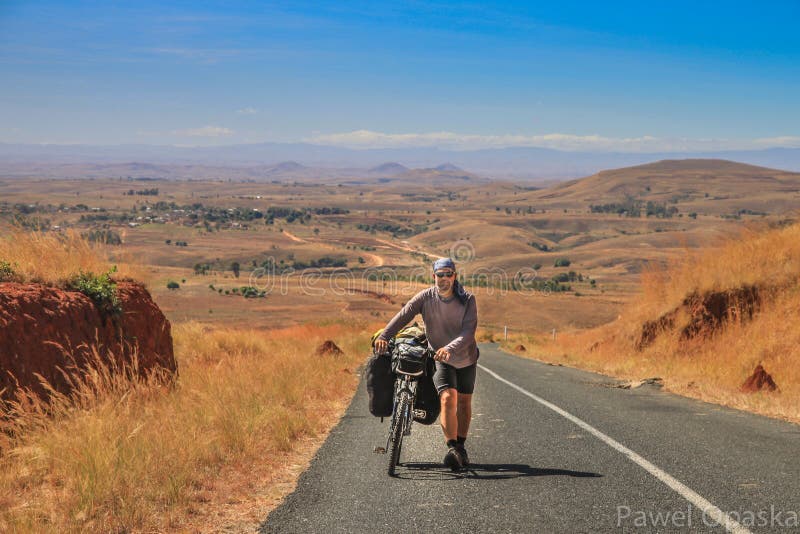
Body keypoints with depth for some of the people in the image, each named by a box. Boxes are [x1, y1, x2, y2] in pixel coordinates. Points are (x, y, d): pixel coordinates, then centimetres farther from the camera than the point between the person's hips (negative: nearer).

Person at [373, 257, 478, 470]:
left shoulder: (467, 299, -18)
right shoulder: (425, 297, -16)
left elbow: (469, 331, -29)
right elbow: (403, 315, -27)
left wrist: (450, 348, -46)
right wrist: (383, 336, -43)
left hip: (466, 358, 1)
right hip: (440, 359, -1)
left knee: (464, 402, 13)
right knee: (448, 398, -21)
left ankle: (461, 447, 31)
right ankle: (452, 449, -27)